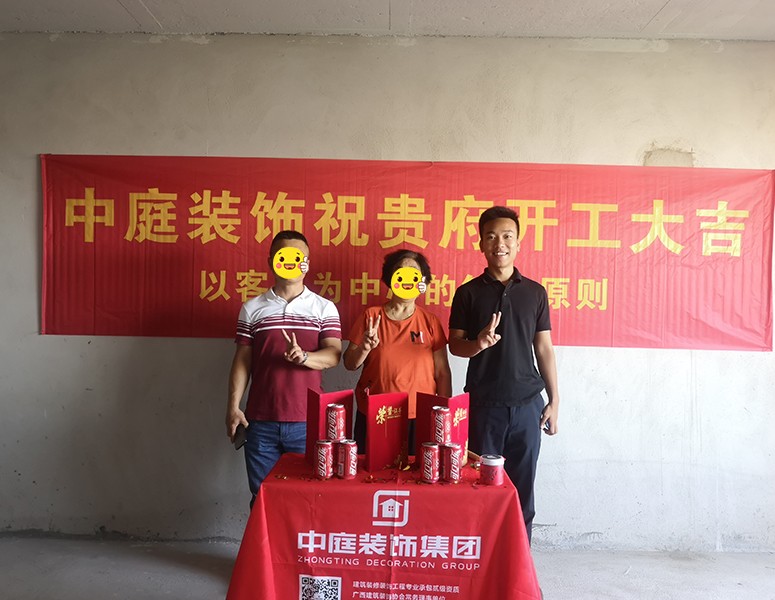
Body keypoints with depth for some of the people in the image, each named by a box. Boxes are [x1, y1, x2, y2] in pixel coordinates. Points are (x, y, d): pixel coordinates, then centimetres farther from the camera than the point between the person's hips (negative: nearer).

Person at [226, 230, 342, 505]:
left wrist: (303, 357, -25)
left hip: (307, 421, -1)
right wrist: (233, 407, 0)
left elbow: (333, 354, -6)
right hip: (261, 421, 1)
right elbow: (242, 361, 6)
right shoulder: (252, 308, 7)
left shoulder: (324, 308, 3)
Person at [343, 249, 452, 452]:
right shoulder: (371, 316, 0)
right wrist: (364, 348, -16)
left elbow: (442, 372, 3)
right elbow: (349, 364, 2)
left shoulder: (430, 322, 1)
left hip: (420, 417, 0)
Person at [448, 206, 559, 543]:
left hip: (527, 403, 1)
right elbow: (454, 344, 3)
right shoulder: (468, 293, 2)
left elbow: (544, 348, 8)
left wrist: (554, 400, 4)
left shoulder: (535, 292, 5)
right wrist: (478, 344, -18)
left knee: (522, 487, 8)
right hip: (483, 402, -1)